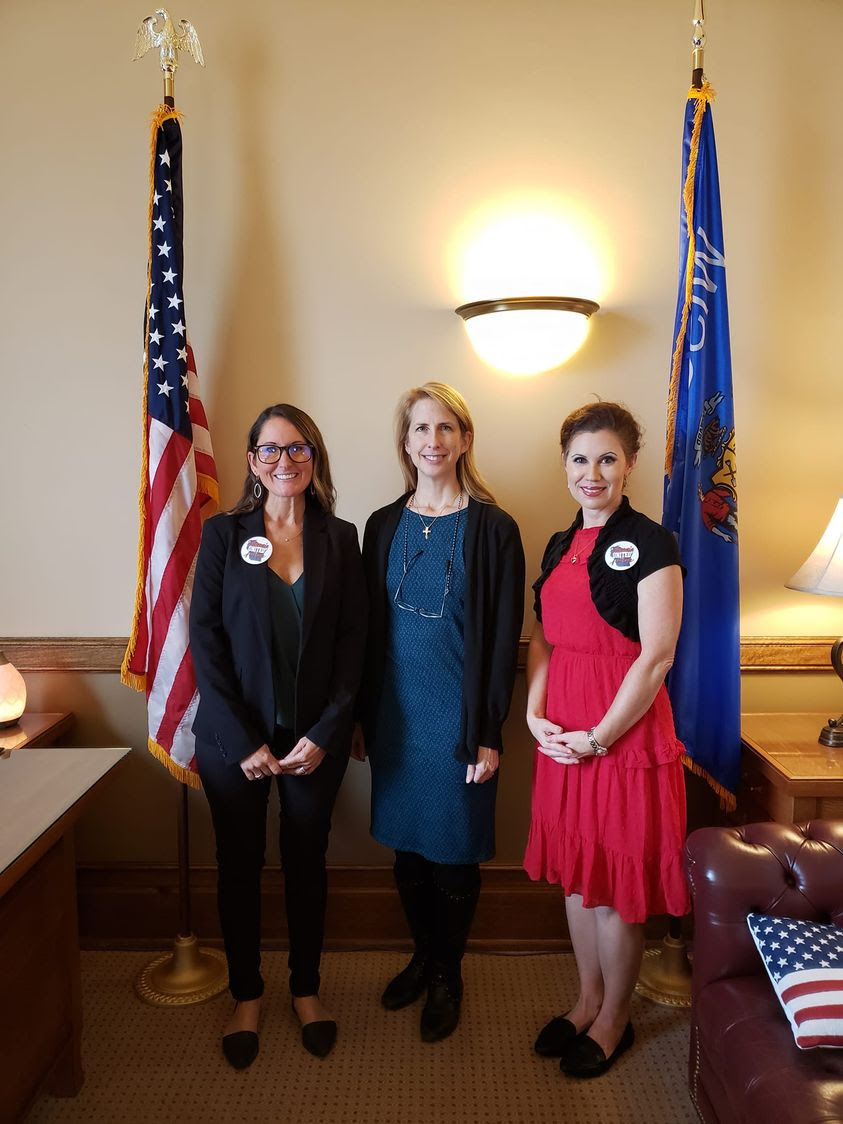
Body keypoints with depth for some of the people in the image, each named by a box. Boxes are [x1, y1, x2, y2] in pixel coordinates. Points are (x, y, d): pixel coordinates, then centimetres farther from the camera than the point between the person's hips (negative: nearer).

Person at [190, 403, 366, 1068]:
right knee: (240, 863, 12)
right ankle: (246, 995, 34)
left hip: (315, 738, 1)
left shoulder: (339, 538, 1)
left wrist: (325, 734, -9)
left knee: (307, 860, 14)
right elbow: (205, 640, -7)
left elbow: (352, 644, -1)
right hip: (234, 738, 0)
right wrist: (244, 742, -12)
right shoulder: (223, 534, -3)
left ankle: (306, 987, 35)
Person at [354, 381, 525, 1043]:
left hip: (458, 714, -3)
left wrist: (489, 734, -10)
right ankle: (423, 956, 38)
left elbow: (504, 639, -8)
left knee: (455, 849, 8)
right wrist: (361, 718, 6)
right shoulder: (384, 526, 4)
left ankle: (448, 974, 31)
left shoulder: (493, 529, -7)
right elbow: (368, 629, 7)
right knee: (406, 844, 15)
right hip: (395, 712, 4)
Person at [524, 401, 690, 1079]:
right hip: (562, 736, 6)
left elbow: (656, 657, -16)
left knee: (620, 882, 9)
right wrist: (535, 714, -2)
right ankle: (587, 1000, 38)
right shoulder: (560, 547, 9)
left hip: (624, 732, -6)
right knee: (577, 873, 18)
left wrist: (597, 738, -15)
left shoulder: (649, 544, -11)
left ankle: (614, 1018, 31)